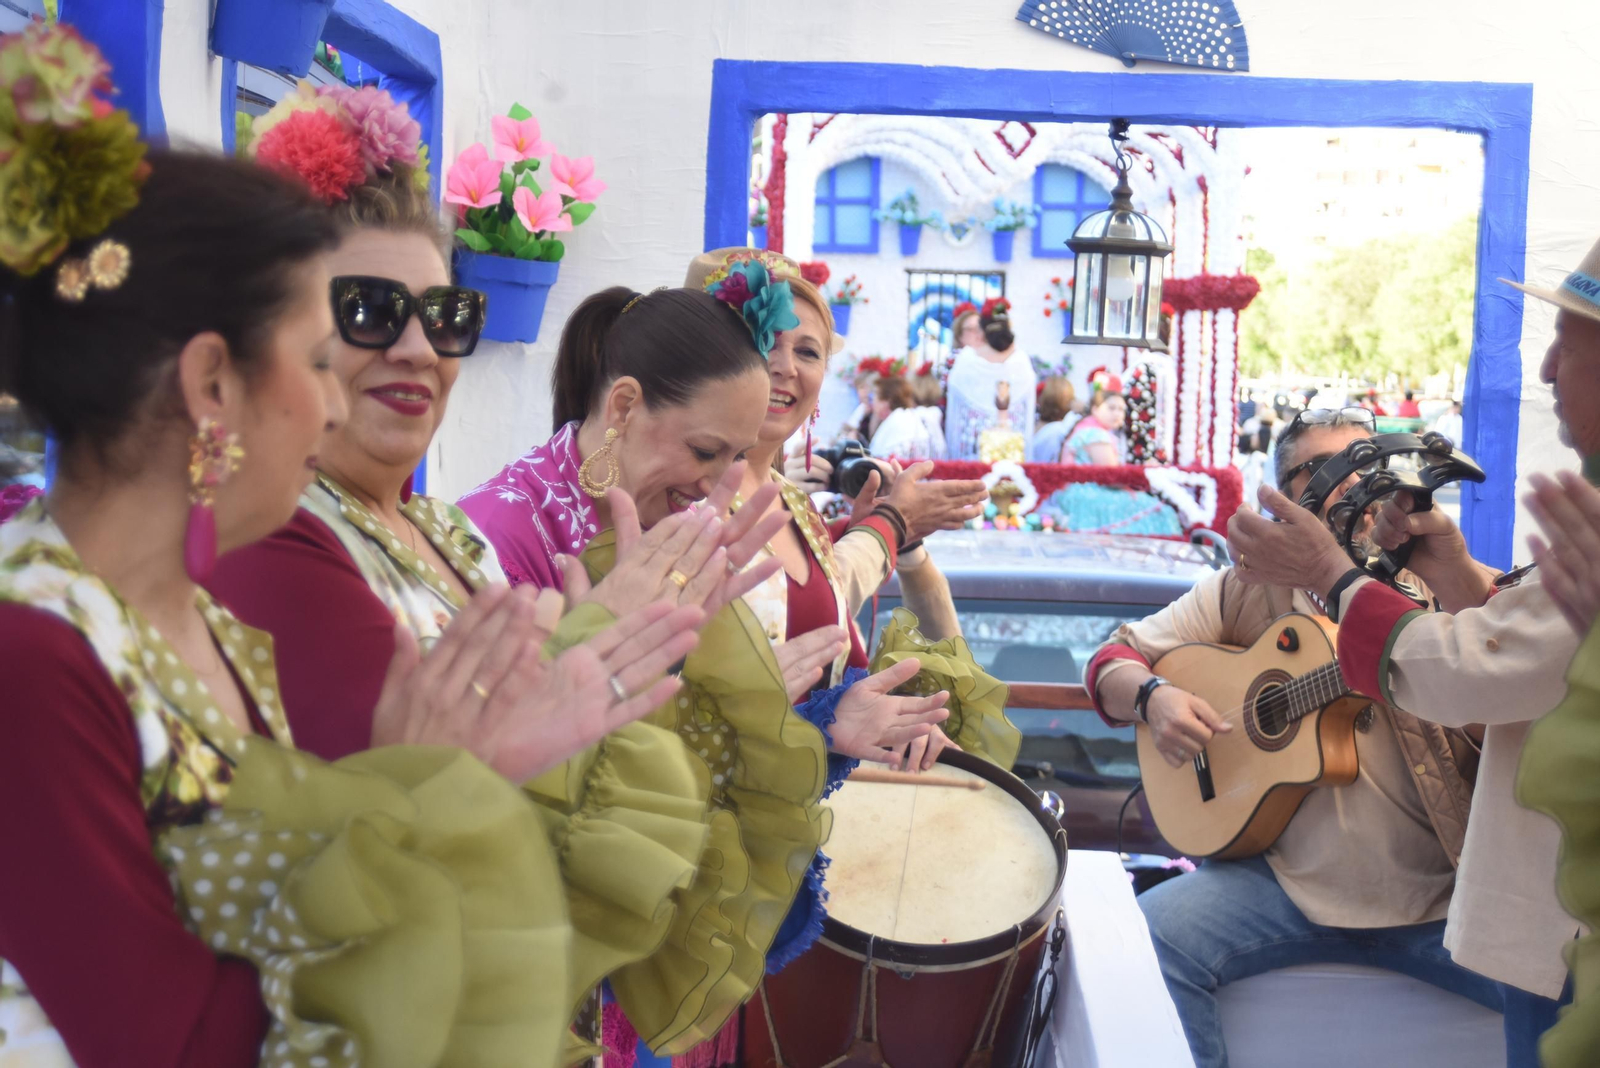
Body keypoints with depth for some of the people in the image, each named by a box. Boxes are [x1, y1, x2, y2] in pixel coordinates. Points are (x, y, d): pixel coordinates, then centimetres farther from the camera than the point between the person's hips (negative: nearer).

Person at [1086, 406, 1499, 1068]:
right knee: (1139, 939, -23)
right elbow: (1115, 659, 9)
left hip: (1442, 894, 0)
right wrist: (1151, 696, -14)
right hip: (1290, 880, 0)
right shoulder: (1245, 591, 8)